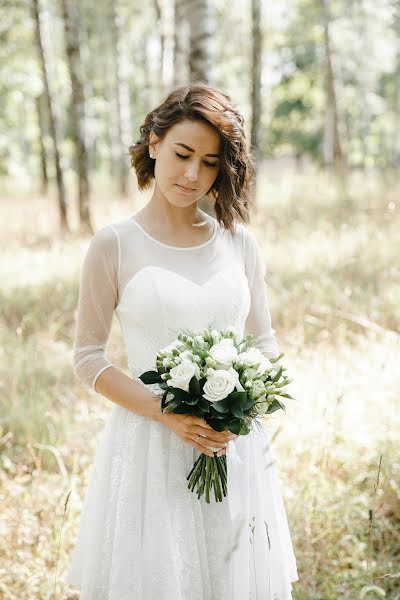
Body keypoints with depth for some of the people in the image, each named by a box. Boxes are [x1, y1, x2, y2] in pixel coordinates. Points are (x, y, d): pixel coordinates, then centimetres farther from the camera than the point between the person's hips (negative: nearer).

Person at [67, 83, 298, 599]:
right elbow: (88, 357, -3)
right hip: (149, 446, -3)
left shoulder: (239, 244, 6)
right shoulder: (114, 245, -4)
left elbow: (264, 344, 12)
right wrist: (170, 415, -15)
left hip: (235, 447, 3)